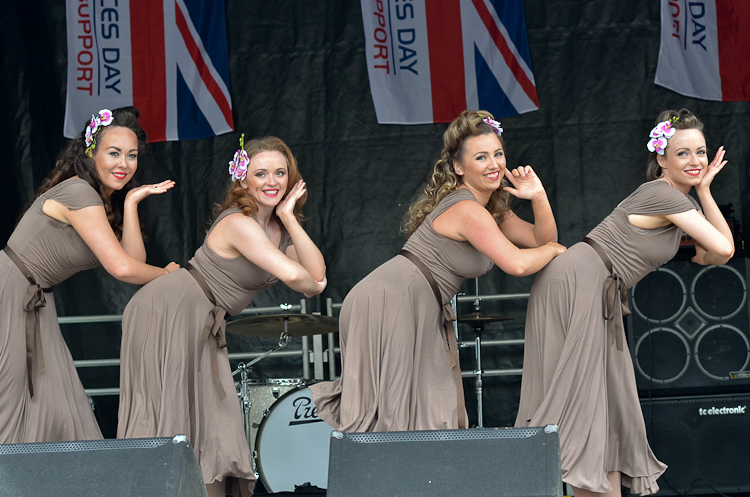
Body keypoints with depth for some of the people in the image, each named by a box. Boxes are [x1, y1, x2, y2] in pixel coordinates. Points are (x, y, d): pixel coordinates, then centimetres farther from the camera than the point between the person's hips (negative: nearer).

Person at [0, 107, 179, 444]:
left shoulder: (105, 201, 11)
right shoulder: (79, 193, -19)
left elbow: (135, 260, -1)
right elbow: (122, 268, -23)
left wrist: (131, 201, -4)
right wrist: (168, 274, -5)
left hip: (36, 303, 9)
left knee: (55, 410, 3)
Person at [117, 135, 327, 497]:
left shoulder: (277, 227, 9)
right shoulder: (239, 223, -19)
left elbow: (317, 274, -4)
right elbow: (292, 274, -28)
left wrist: (289, 218, -7)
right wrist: (310, 285, -5)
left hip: (202, 327, 9)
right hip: (166, 314, -9)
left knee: (214, 425, 3)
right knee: (169, 421, -9)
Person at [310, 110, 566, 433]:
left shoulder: (491, 208, 15)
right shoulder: (467, 210, -16)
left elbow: (542, 239, 15)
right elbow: (517, 264, -25)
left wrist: (538, 197, -1)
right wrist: (553, 249, -5)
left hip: (426, 310, 10)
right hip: (389, 305, -10)